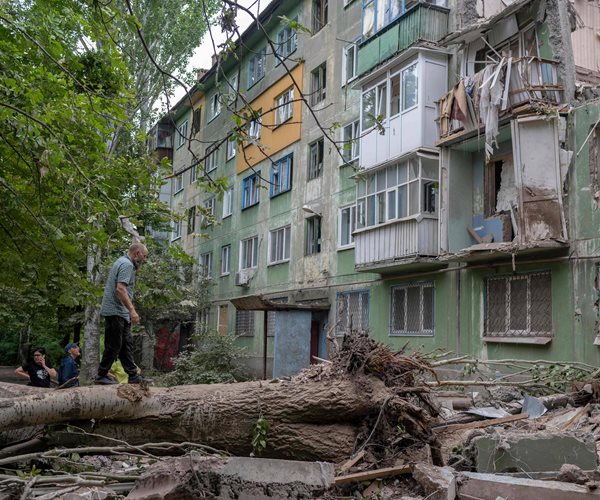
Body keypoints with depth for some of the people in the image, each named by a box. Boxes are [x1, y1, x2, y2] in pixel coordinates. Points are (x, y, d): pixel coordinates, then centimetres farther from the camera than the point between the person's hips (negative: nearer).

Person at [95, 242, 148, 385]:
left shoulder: (122, 262, 19)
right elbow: (120, 289, -26)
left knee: (127, 344, 9)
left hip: (120, 313, 11)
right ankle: (101, 376, 4)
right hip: (116, 312, -11)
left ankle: (133, 375, 11)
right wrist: (132, 310, -28)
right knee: (114, 345, -4)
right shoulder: (127, 265, -14)